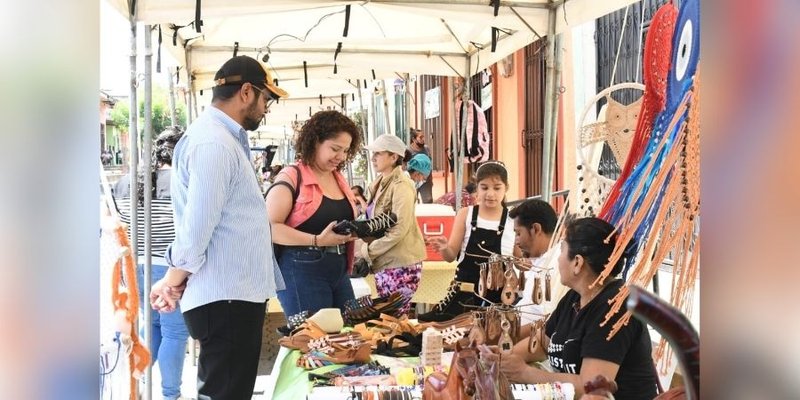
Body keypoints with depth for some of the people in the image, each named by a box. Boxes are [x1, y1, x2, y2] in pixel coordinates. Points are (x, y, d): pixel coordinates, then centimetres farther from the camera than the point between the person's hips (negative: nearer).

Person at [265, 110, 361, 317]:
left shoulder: (339, 179, 14)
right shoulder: (292, 177, -11)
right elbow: (271, 227, -20)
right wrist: (318, 240, -25)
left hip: (339, 272, 8)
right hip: (302, 271, -8)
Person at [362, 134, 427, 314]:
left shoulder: (401, 186, -14)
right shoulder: (379, 184, 12)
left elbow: (399, 230, -21)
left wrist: (368, 251, -14)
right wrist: (367, 248, 0)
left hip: (401, 264, -8)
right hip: (384, 262, 9)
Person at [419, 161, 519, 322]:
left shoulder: (513, 220, -2)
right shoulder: (465, 215, 1)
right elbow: (451, 256, 3)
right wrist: (444, 248, -18)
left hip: (497, 295, 0)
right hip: (465, 290, 1)